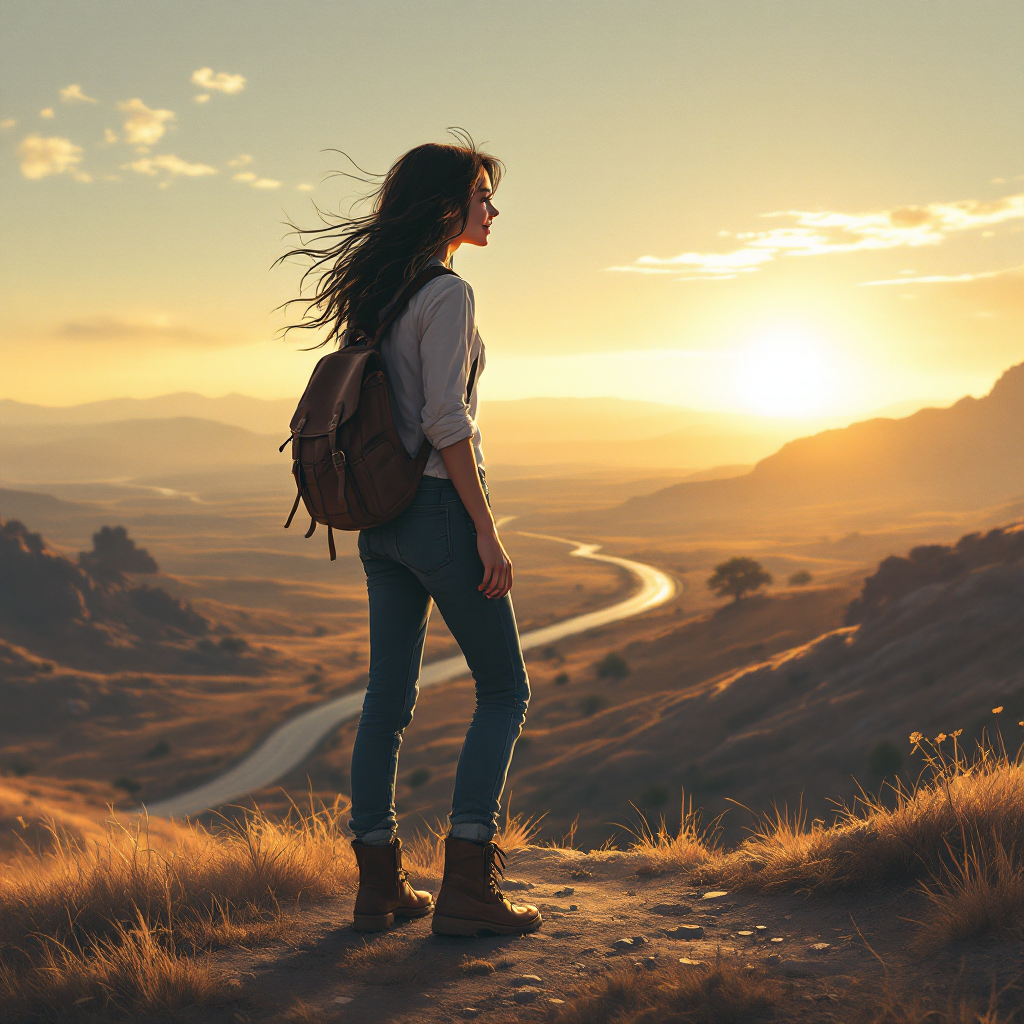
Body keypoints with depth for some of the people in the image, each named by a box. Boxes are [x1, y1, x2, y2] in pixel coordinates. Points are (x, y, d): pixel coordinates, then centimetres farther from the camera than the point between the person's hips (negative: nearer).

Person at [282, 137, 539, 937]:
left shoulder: (383, 292, 13)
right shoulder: (449, 293, -13)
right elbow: (446, 419, -20)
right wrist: (487, 532, -17)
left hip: (380, 516, 8)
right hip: (439, 508, -8)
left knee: (389, 699, 10)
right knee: (505, 690, 4)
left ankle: (379, 885, 15)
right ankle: (466, 886, 0)